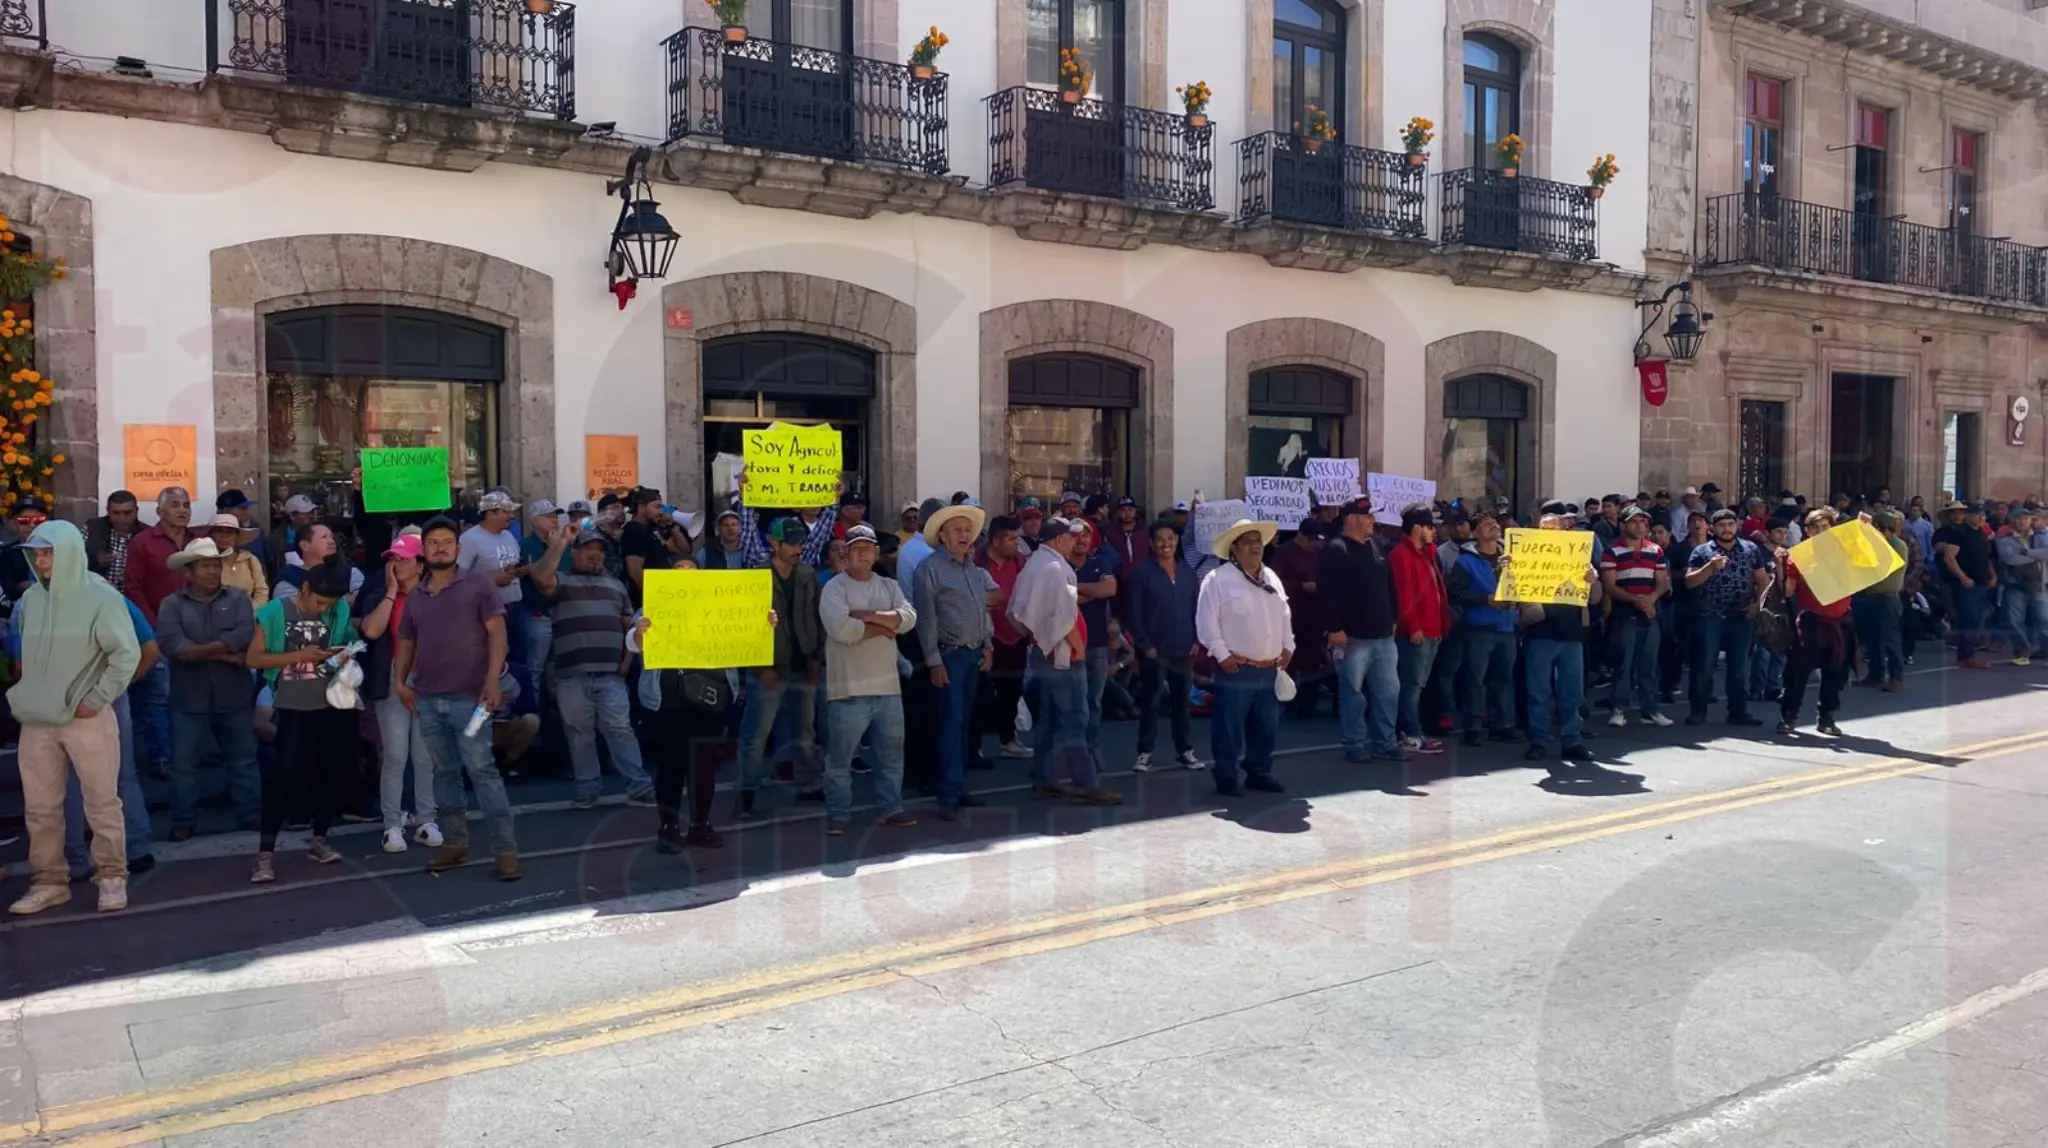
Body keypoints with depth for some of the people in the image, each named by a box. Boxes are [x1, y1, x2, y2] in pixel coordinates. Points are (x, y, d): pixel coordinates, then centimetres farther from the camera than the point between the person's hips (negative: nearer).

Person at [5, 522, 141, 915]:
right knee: (39, 807, 9)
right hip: (37, 721, 5)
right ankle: (49, 882, 19)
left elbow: (127, 654, -10)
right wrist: (22, 695, 10)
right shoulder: (31, 598, 6)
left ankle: (112, 877, 12)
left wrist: (96, 699, -11)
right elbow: (24, 653, 18)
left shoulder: (99, 597, -8)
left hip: (87, 719, -5)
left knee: (102, 802, 2)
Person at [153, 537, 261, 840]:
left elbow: (245, 636, -13)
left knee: (243, 760, 9)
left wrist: (198, 650, -16)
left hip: (235, 697, 1)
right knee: (183, 764, 7)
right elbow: (172, 646, -15)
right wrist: (223, 653, -18)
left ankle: (251, 814, 19)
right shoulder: (172, 605, 1)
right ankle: (183, 821, 18)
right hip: (189, 699, 0)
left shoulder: (238, 598, 3)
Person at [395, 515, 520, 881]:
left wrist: (493, 678, -18)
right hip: (427, 699, 6)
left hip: (468, 696, -6)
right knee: (444, 772, 11)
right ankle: (455, 842, 20)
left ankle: (506, 848, -7)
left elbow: (496, 632, -7)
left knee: (482, 770, -9)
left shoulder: (478, 585, 0)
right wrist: (400, 680, 5)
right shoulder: (415, 597, 16)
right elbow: (407, 643, 22)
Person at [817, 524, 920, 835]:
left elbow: (908, 618, -6)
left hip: (888, 687, 5)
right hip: (848, 690, -5)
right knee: (840, 757, 2)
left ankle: (892, 808, 26)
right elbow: (842, 630, -21)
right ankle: (838, 815, 13)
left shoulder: (890, 586, 11)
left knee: (891, 753, 14)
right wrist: (884, 626, -9)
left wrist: (868, 616, -14)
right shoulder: (834, 588, -5)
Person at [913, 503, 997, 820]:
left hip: (975, 655, 7)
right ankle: (949, 794, -7)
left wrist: (988, 646, 11)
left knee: (965, 723, 10)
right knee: (952, 722, -9)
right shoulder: (930, 569, -7)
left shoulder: (975, 570, 15)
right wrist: (934, 661, -14)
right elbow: (926, 617, -11)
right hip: (949, 654, -7)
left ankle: (958, 787, 18)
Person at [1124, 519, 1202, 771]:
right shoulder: (1142, 572, -5)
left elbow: (1197, 609, 12)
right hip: (1154, 650, -4)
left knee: (1181, 702, 11)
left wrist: (1197, 640, 2)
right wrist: (1145, 645, -12)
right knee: (1149, 703, 3)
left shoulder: (1188, 572, 8)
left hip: (1184, 649, 4)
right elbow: (1135, 613, -7)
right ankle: (1144, 752, 11)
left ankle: (1185, 751, 20)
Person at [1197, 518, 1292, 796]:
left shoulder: (1271, 577, 14)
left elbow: (1284, 616, 21)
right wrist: (1222, 655, -15)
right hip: (1237, 668, -7)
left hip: (1270, 668, 7)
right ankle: (1226, 777, 8)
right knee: (1230, 727, -2)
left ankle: (1259, 772, 27)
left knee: (1266, 726, 14)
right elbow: (1206, 620, -12)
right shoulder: (1218, 579, -9)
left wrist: (1287, 647, 11)